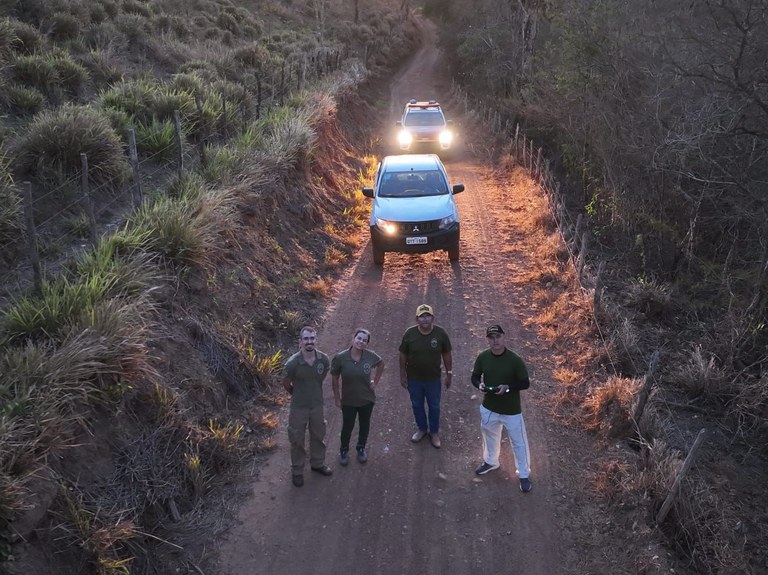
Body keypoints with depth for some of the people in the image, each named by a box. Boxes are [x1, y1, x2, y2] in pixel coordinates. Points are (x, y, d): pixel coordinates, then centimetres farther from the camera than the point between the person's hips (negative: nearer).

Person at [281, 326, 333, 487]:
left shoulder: (324, 359, -17)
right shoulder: (292, 363, -27)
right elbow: (286, 384, -8)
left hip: (317, 405, 3)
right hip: (299, 407, -3)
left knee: (318, 436, 23)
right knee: (297, 440, 14)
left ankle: (317, 463, 48)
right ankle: (297, 471, 36)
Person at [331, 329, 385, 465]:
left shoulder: (371, 356, -18)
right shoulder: (340, 358, -23)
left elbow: (381, 364, 6)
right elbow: (334, 379, -10)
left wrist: (375, 381, 2)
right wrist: (337, 399, -5)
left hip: (367, 399, 2)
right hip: (348, 401, -2)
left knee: (365, 425, 21)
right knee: (347, 427, 16)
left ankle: (361, 448, 47)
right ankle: (344, 450, 42)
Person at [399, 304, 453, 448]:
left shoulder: (441, 333, -16)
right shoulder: (409, 333, -16)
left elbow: (447, 355, -3)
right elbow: (403, 356, -5)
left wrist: (449, 374, 2)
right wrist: (402, 375, -1)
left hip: (433, 378, 0)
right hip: (414, 378, 0)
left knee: (434, 406, 16)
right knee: (417, 405, 19)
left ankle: (434, 432, 39)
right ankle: (422, 429, 44)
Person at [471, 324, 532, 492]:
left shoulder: (515, 360, -21)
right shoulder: (482, 357, -10)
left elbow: (525, 383, -13)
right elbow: (475, 376, 3)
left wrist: (507, 387, -28)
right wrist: (479, 385, -19)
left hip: (511, 410, -4)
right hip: (488, 407, 4)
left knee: (518, 442, 10)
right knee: (490, 436, 27)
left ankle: (524, 475, 29)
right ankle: (490, 462, 53)